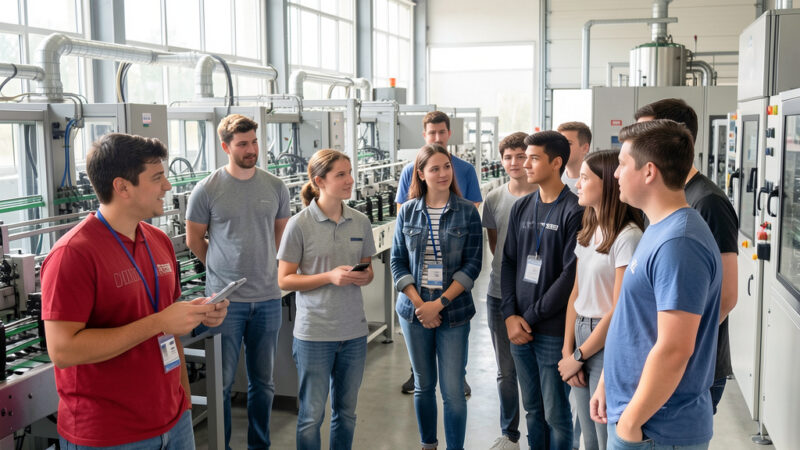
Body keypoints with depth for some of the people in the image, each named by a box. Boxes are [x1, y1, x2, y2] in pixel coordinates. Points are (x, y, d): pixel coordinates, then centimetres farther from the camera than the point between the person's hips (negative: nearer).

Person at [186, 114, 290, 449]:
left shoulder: (275, 187, 3)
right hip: (225, 298, -3)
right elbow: (194, 239, 4)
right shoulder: (207, 189, -6)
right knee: (222, 382, 5)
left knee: (263, 381, 14)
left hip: (268, 298, 3)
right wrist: (223, 268, 8)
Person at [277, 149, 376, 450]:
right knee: (312, 414, 7)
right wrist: (330, 276, -20)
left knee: (346, 411, 17)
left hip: (354, 332, 4)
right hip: (314, 333, -4)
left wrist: (365, 277, -10)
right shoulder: (300, 225, -10)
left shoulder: (360, 222, 3)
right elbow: (284, 280, -8)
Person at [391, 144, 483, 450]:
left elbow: (472, 264, -6)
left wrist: (439, 303, -14)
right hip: (414, 309, 2)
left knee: (453, 391, -2)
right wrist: (419, 304, -8)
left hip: (454, 311, -2)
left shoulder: (467, 212, -4)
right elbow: (398, 262, 3)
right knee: (423, 385, 14)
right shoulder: (408, 212, 2)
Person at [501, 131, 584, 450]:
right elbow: (509, 262, 10)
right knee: (532, 410, 16)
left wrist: (531, 316, -11)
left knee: (556, 415, 5)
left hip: (553, 330, -5)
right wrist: (510, 315, -2)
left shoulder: (574, 211, -9)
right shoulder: (521, 208, 10)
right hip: (519, 328, 5)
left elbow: (571, 274, -14)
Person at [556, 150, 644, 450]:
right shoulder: (588, 233, 9)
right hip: (580, 335, 7)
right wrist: (568, 351, 1)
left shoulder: (628, 237, -17)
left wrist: (578, 356, -10)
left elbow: (619, 310, -18)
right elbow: (576, 294, 10)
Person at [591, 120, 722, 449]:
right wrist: (607, 383, 16)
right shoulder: (660, 231, 8)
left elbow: (674, 349, -27)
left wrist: (631, 420, -19)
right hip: (630, 411, 9)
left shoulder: (678, 243, -24)